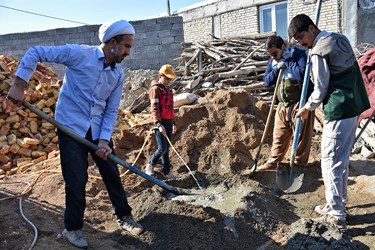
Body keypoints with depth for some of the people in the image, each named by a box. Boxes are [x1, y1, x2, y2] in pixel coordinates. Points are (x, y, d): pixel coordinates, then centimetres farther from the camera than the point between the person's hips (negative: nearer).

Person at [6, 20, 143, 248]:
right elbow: (35, 53, -10)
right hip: (71, 127, -5)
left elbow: (111, 110, 3)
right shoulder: (79, 54, -15)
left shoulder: (119, 74, 0)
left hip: (99, 130, 5)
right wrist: (19, 86, -16)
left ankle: (124, 217, 28)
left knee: (112, 174, 9)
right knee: (76, 180, 0)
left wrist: (104, 139, -8)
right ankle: (73, 227, 22)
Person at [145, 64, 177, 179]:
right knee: (162, 148, -10)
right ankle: (150, 165, 12)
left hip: (169, 123, 8)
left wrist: (174, 123, 22)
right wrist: (159, 124, -25)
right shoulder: (155, 89, -7)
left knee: (166, 149, 9)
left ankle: (166, 171, 16)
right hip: (161, 123, -8)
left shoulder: (168, 90, 19)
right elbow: (154, 109, -16)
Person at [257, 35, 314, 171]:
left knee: (302, 136, 3)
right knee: (279, 135, 14)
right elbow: (267, 82, 3)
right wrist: (277, 69, -11)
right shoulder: (273, 62, 9)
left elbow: (302, 74, -27)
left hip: (300, 102, -6)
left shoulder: (300, 54, -11)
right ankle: (273, 162, 25)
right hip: (283, 105, 6)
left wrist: (288, 61, -19)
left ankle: (299, 164, 16)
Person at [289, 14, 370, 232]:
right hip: (356, 105, 9)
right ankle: (338, 204, 29)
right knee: (342, 159, 17)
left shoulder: (318, 51, -13)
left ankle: (337, 216, 4)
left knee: (330, 162, -2)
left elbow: (321, 89, -11)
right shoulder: (341, 39, 14)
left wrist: (307, 108, 6)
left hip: (339, 110, -9)